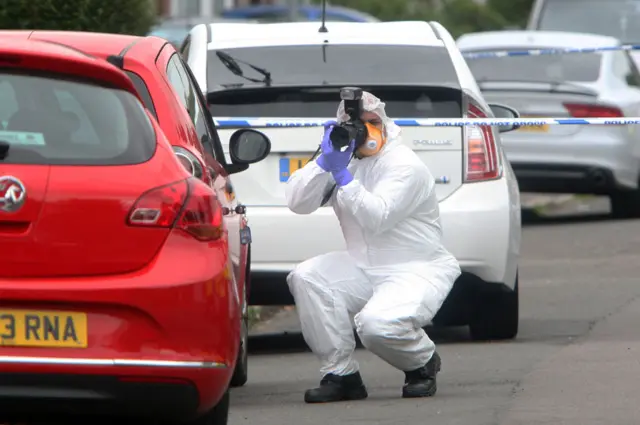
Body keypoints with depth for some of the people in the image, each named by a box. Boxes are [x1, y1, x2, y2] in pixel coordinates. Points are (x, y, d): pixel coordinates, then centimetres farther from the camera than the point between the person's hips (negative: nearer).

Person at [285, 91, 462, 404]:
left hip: (418, 271, -7)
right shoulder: (343, 159, 8)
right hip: (365, 270, 7)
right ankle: (340, 374, -12)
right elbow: (297, 202, -2)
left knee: (377, 325, -33)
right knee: (306, 278, -19)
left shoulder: (405, 165, -13)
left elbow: (377, 217, -26)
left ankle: (424, 363, 4)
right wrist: (325, 161, -15)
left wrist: (342, 174, -29)